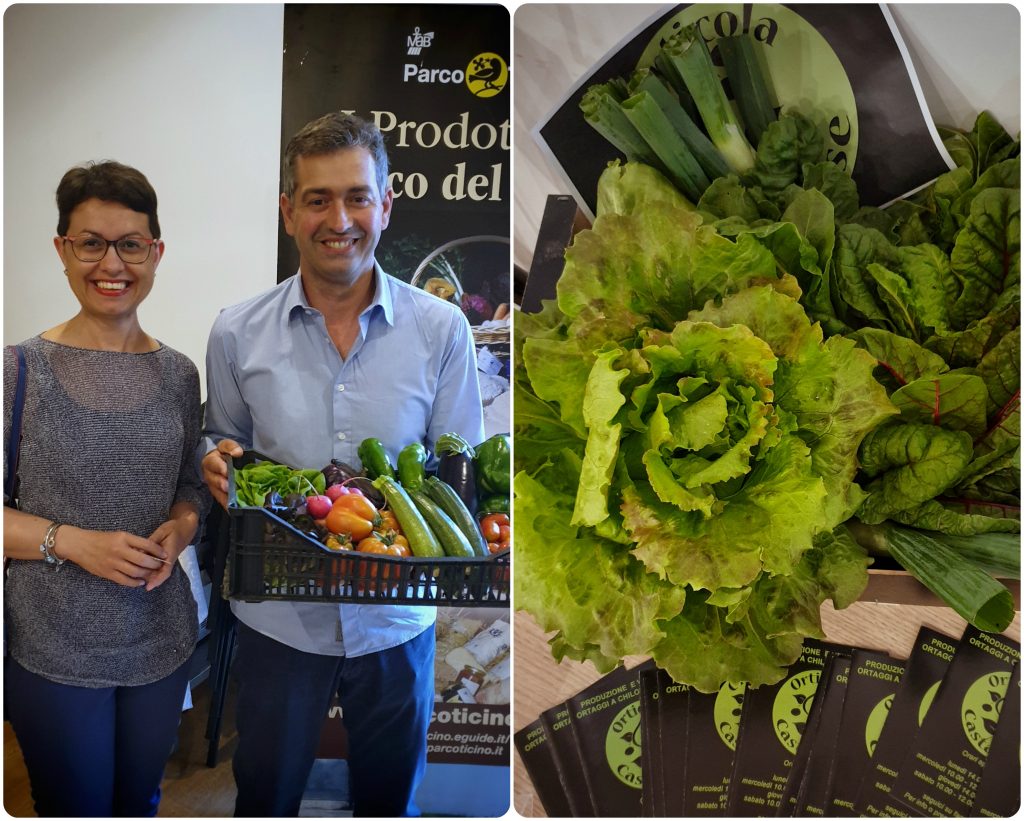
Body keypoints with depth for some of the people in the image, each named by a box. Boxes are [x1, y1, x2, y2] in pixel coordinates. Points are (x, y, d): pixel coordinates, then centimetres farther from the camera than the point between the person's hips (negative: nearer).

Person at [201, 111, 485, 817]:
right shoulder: (236, 334, -5)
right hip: (277, 616, 1)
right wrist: (220, 466, -14)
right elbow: (224, 446, 9)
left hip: (396, 618, 0)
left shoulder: (441, 328, -8)